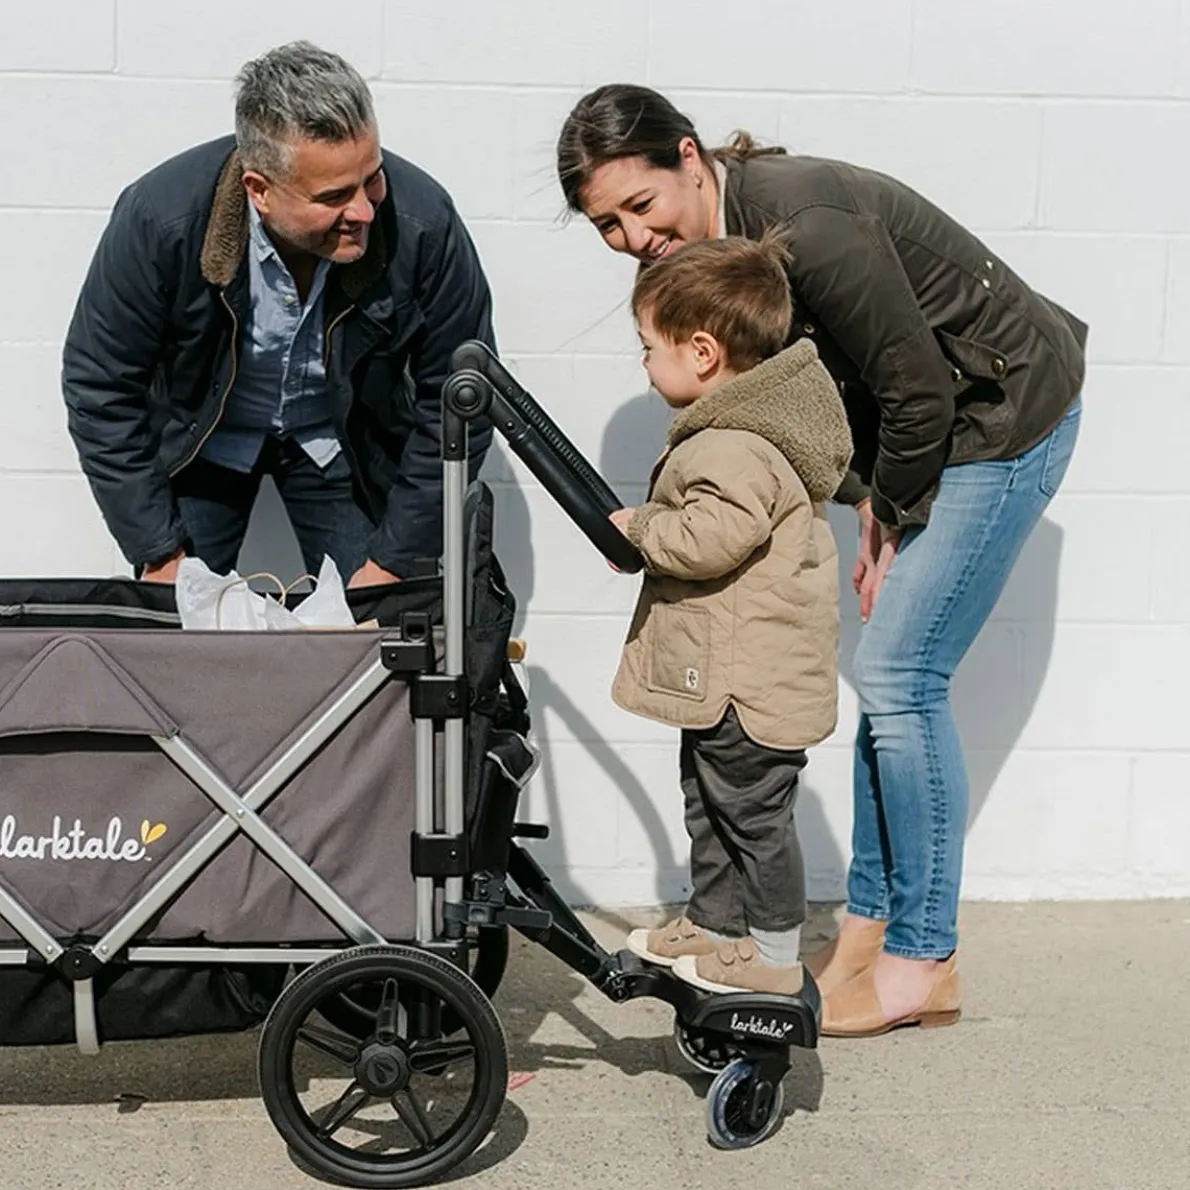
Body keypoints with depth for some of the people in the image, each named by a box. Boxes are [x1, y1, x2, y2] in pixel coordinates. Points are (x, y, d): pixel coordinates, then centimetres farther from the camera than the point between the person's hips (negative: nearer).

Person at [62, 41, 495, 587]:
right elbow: (100, 389, -17)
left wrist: (393, 562, -15)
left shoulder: (423, 223, -30)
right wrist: (160, 555, -17)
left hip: (351, 437, 1)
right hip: (199, 435, 0)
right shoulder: (160, 219, -30)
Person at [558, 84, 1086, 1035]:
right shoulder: (709, 242, -1)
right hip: (944, 423, 9)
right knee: (890, 675, 9)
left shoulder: (804, 225, -29)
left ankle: (923, 963, 3)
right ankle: (869, 929, 20)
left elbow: (917, 388, -24)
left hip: (1007, 417, -9)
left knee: (900, 676, -9)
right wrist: (867, 502, -1)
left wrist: (890, 516, -9)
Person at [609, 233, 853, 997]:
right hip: (720, 673, 11)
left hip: (749, 681, -11)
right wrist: (652, 527, 9)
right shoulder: (744, 425, 11)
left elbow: (709, 538, -32)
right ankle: (713, 923, 36)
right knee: (710, 802, 21)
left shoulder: (739, 450, -24)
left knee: (753, 812, 2)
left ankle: (773, 952, 16)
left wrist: (638, 529, -16)